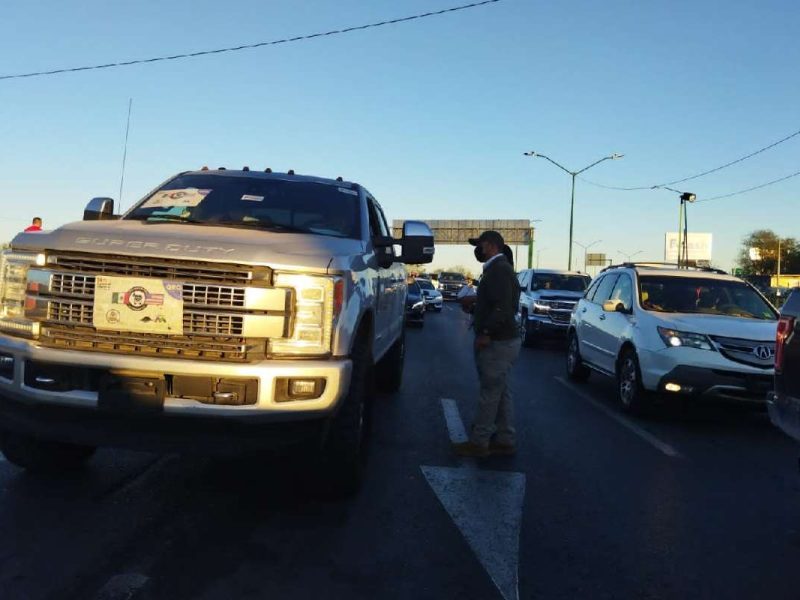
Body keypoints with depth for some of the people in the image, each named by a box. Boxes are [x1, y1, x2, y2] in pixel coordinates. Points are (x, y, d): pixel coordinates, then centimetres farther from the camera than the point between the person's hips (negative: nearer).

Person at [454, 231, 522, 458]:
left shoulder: (499, 269, -16)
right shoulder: (499, 268, 17)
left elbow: (503, 307, -25)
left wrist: (486, 333, -23)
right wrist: (474, 301, 14)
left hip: (498, 343, -10)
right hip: (503, 340, 10)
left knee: (490, 393, -4)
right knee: (500, 392, 14)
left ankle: (478, 443, 3)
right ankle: (505, 440, 21)